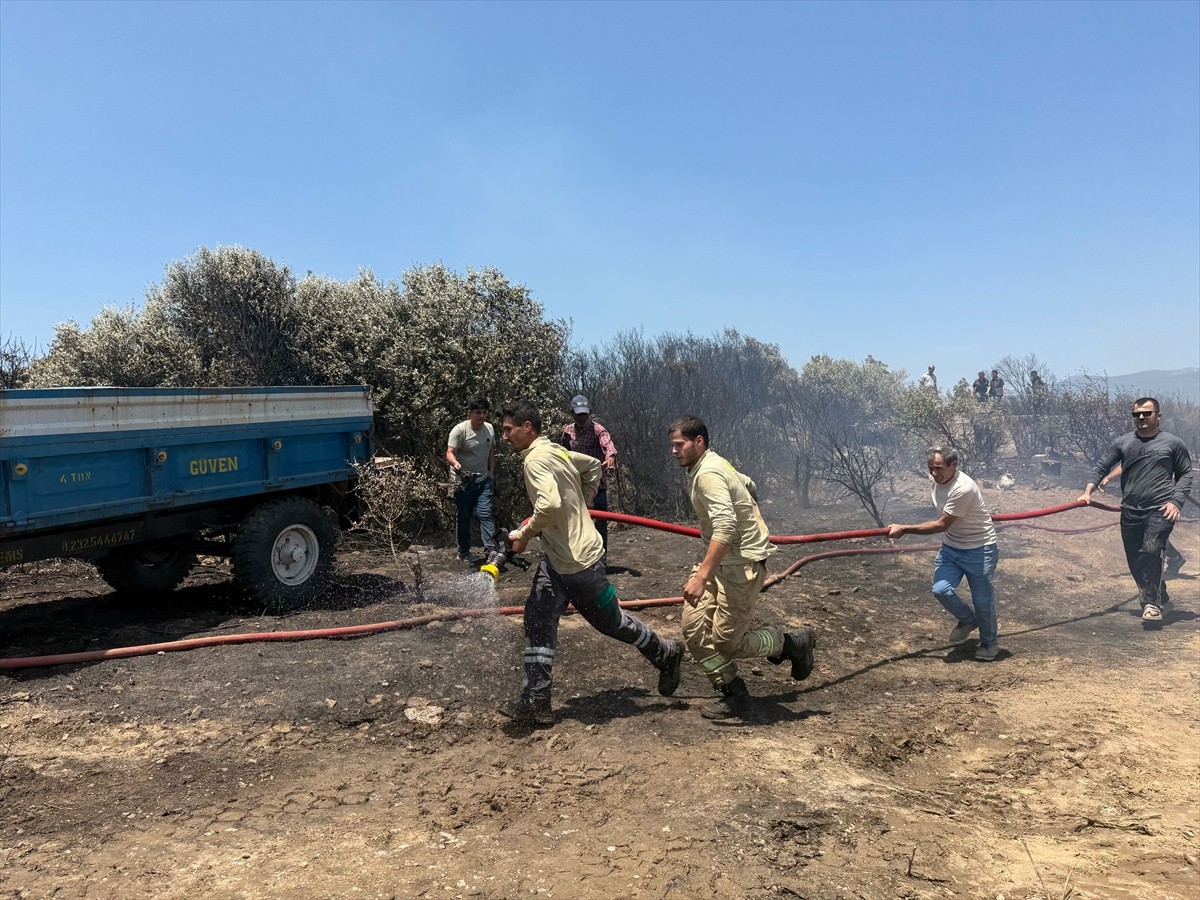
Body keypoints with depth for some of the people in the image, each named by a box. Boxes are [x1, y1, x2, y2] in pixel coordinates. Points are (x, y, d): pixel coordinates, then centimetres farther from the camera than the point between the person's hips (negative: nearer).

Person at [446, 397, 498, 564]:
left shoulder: (490, 428, 2)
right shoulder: (459, 430, -16)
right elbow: (450, 453, -23)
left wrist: (491, 473, 10)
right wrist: (455, 463, -45)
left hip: (483, 480, 4)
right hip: (463, 481, -4)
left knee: (485, 514, -7)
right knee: (463, 517, 6)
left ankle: (491, 549, -9)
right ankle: (463, 552, 17)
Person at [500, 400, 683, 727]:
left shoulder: (535, 459, -21)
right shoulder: (555, 451, 9)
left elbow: (549, 504, -36)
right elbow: (593, 466, 23)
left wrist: (524, 534, -19)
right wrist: (580, 505, 20)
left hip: (578, 561, -10)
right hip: (556, 559, 10)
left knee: (611, 621, 9)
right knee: (538, 619, 4)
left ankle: (666, 655, 32)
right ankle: (535, 703, 8)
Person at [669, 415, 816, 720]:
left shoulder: (708, 474, -21)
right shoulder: (711, 464, 11)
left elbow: (725, 528, -32)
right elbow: (749, 486, 27)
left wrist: (701, 576, -36)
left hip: (742, 562, -10)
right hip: (720, 560, 10)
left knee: (726, 641, -6)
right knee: (694, 628, 3)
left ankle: (792, 643, 17)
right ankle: (732, 693, 15)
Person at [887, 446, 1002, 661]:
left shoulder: (963, 489, -31)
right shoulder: (938, 479, -5)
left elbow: (941, 525, -26)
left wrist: (904, 529, -24)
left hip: (979, 549, -7)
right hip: (950, 547, 7)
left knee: (982, 599, 4)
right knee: (941, 590, -9)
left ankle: (989, 642, 30)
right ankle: (967, 620, 21)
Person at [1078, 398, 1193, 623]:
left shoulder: (1173, 443, 5)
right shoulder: (1122, 442, 10)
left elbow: (1185, 474, 9)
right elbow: (1102, 467, 8)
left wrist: (1176, 501, -5)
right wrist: (1088, 491, -6)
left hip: (1160, 510, -3)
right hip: (1130, 511, 4)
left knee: (1150, 550, -22)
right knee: (1135, 561, 7)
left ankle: (1152, 603, -15)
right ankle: (1159, 596, 29)